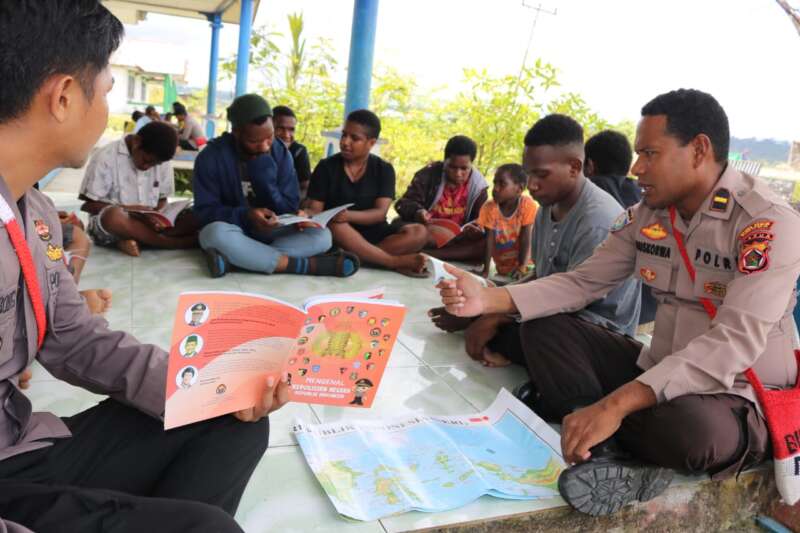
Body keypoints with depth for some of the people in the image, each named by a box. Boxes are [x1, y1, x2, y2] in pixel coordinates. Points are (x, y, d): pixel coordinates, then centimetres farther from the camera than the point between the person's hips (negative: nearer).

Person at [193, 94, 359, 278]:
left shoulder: (280, 153, -4)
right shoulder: (211, 157, -12)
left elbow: (289, 209, -6)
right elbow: (205, 212, -12)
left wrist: (265, 173, -23)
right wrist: (245, 215, -30)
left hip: (271, 234, 3)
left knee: (321, 235, -23)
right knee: (215, 233, -38)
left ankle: (232, 260, -33)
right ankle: (309, 265, -33)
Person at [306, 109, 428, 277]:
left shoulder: (384, 170, 2)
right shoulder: (326, 167, 0)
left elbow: (380, 213, -10)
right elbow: (315, 209, -3)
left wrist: (349, 215, -28)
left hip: (373, 234, 2)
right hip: (339, 235, -1)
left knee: (419, 233, -24)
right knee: (334, 225, -37)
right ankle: (396, 262, -29)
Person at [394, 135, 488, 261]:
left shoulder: (478, 186, 1)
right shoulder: (429, 174, -4)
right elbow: (403, 204, -9)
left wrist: (476, 229, -25)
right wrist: (417, 212, -32)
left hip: (458, 238, 2)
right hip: (427, 234, -1)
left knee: (487, 243, -29)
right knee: (399, 226, -30)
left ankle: (424, 255, -33)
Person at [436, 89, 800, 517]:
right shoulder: (646, 214, 1)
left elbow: (736, 343, -30)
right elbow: (582, 282, 1)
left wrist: (615, 404, -40)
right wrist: (488, 299, -15)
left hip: (741, 400, -6)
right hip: (661, 372, 7)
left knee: (687, 428, -41)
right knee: (544, 327, -6)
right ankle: (611, 447, -24)